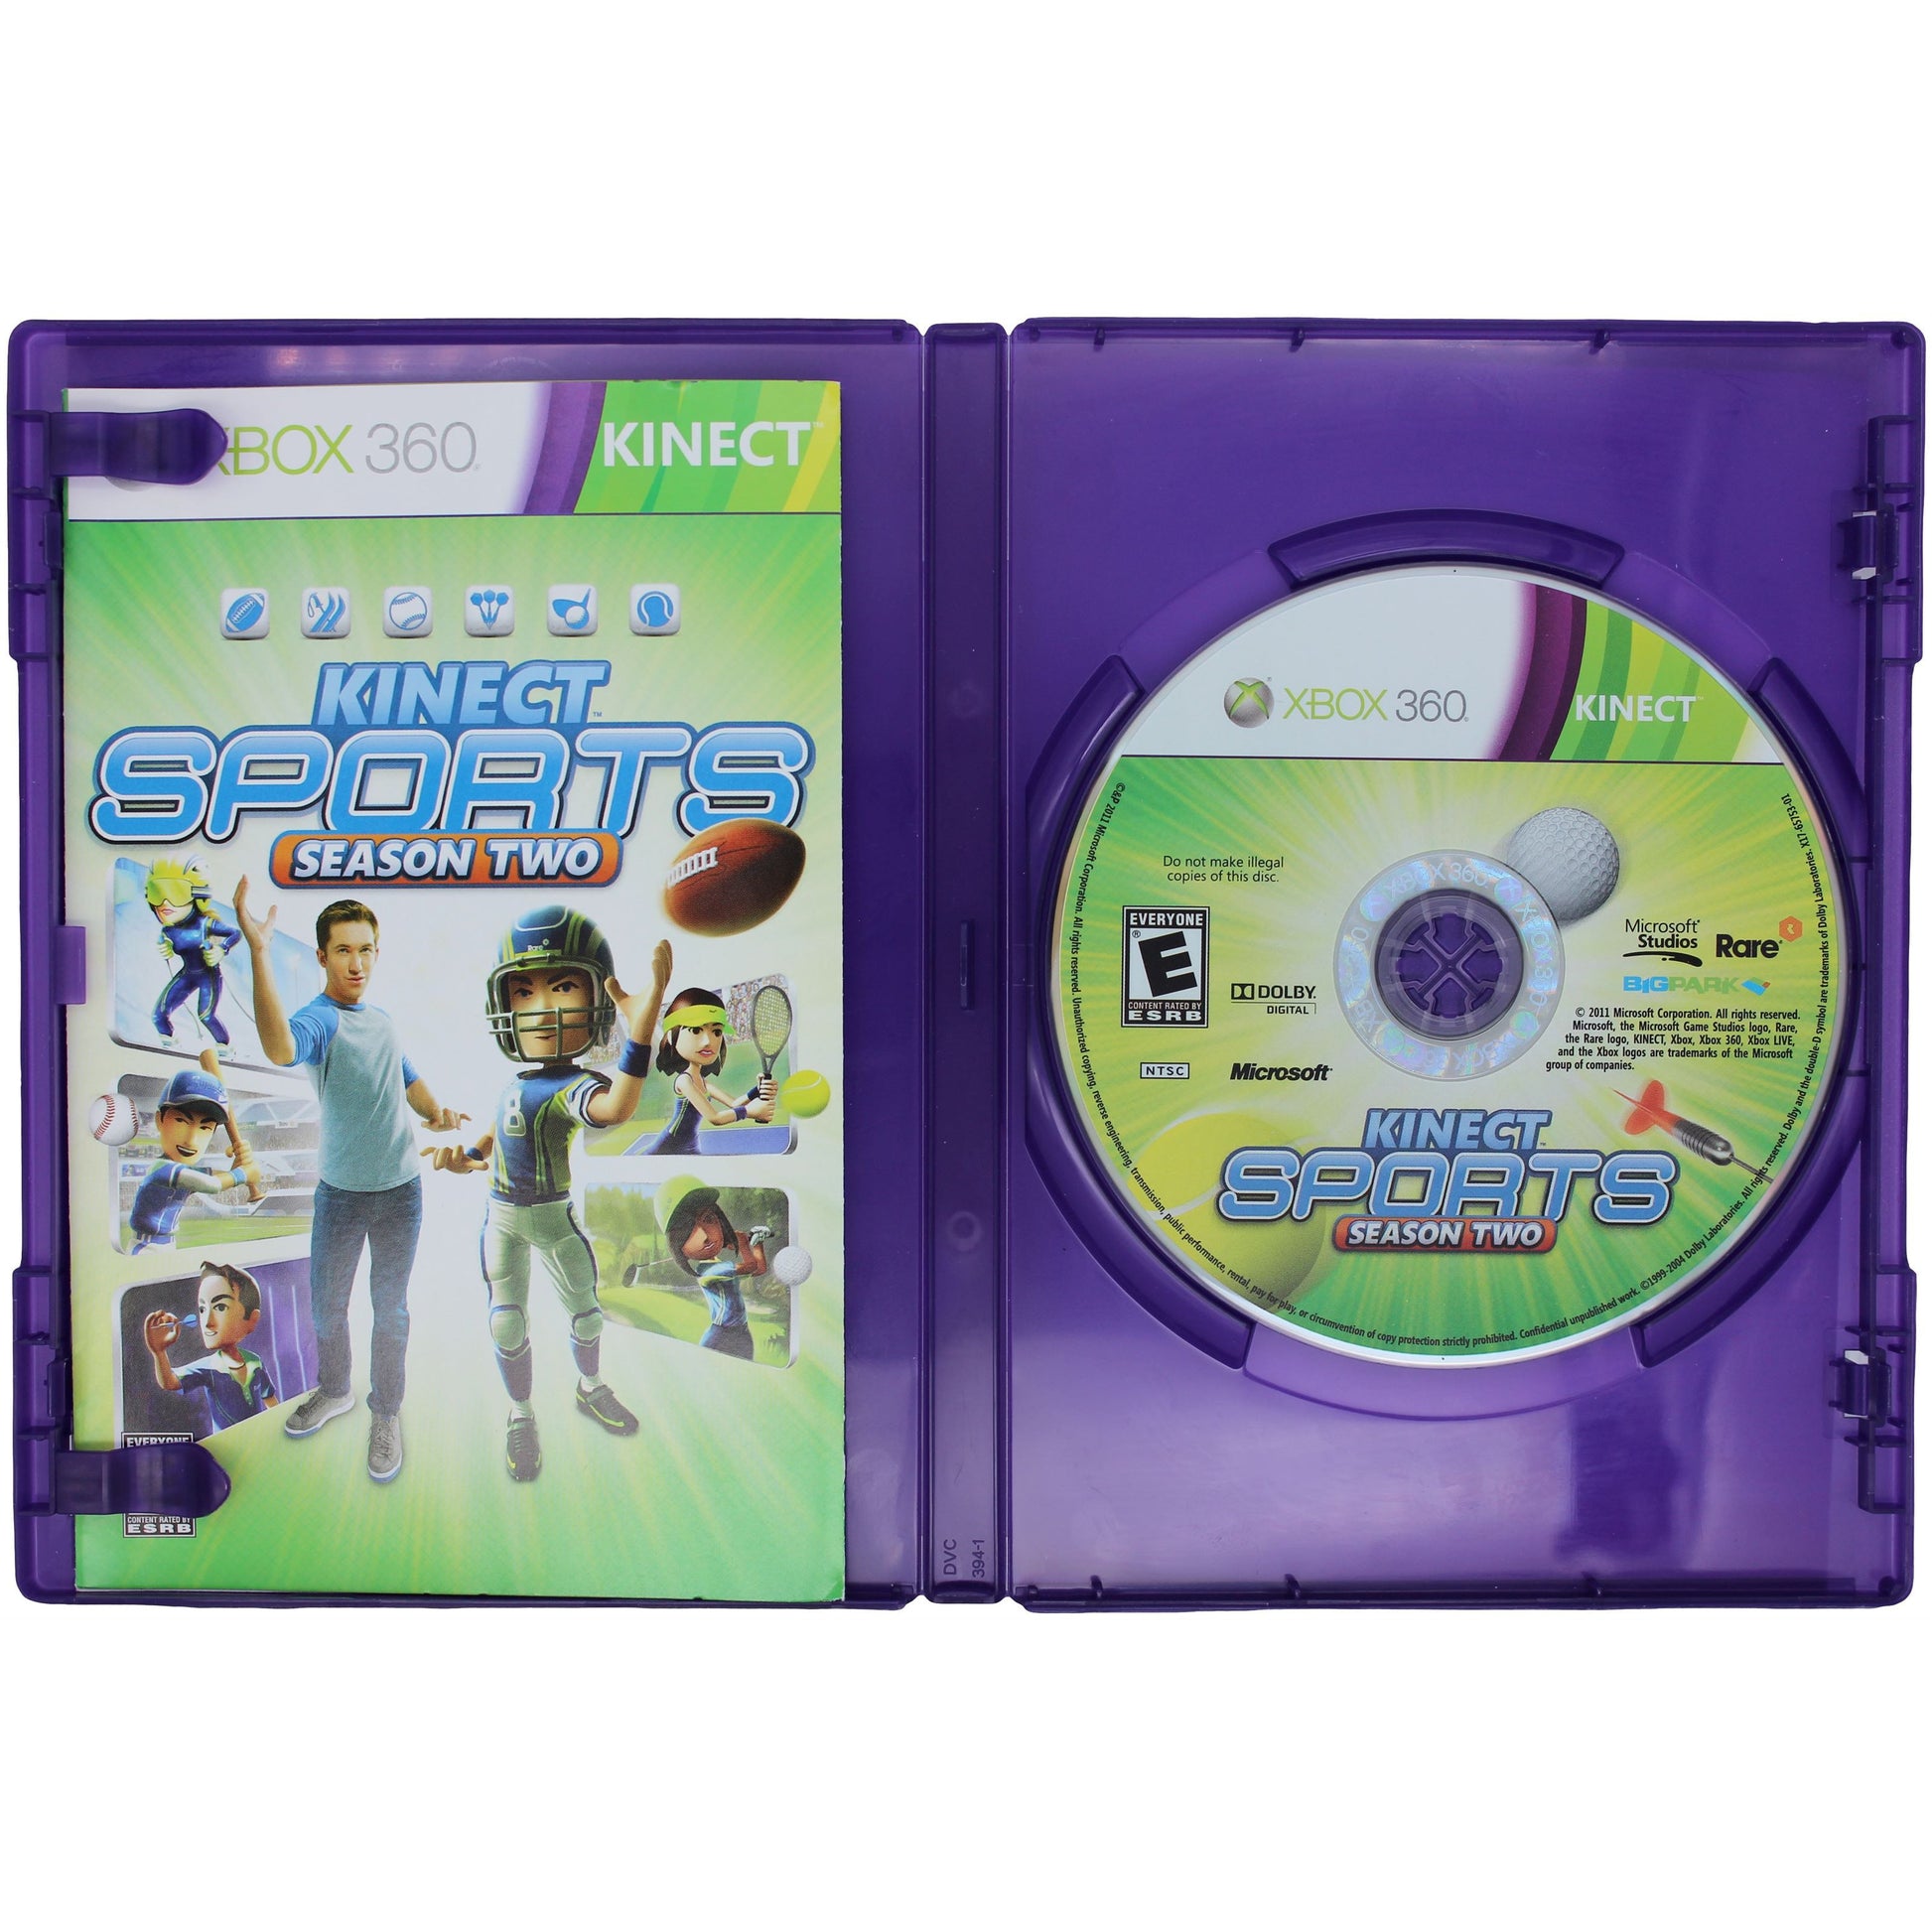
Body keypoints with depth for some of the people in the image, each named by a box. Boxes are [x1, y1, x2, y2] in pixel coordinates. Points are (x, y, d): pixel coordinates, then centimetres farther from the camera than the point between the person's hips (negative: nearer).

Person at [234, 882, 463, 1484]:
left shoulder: (382, 1020, 5)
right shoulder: (319, 1019, -17)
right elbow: (281, 1048, -44)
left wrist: (436, 1110, 0)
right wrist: (258, 952, -56)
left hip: (400, 1190, 3)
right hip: (340, 1193, -3)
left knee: (390, 1309, 12)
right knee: (325, 1306, 15)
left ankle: (386, 1413, 28)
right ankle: (333, 1392, 41)